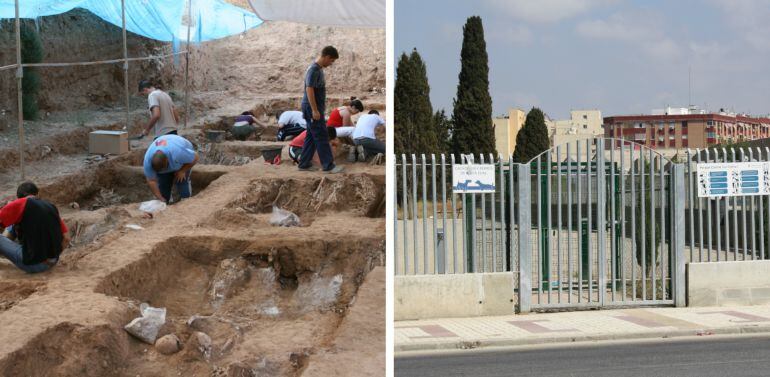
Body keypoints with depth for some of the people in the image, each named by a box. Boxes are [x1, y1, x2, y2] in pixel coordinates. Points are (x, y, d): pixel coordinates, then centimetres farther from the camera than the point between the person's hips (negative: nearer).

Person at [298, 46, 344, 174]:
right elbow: (309, 90, -23)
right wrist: (315, 110, -24)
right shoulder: (314, 70, -19)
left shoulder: (318, 69, 12)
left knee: (311, 137, 12)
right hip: (312, 109, -10)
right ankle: (328, 166, -4)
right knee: (322, 137, -7)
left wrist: (321, 107, 25)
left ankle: (304, 164, 17)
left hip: (315, 108, 10)